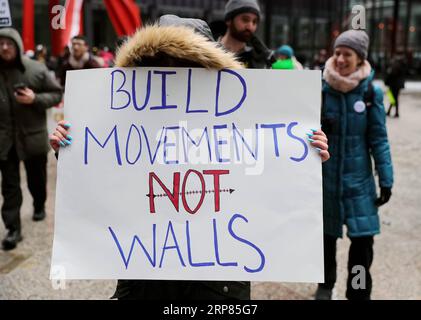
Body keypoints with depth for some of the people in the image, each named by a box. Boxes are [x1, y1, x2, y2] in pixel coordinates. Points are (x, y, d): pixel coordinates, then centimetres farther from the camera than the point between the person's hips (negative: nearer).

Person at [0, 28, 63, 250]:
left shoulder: (37, 69, -5)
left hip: (33, 135, 0)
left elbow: (56, 94, 0)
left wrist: (35, 99, -16)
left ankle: (39, 206, 43)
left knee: (36, 178, 16)